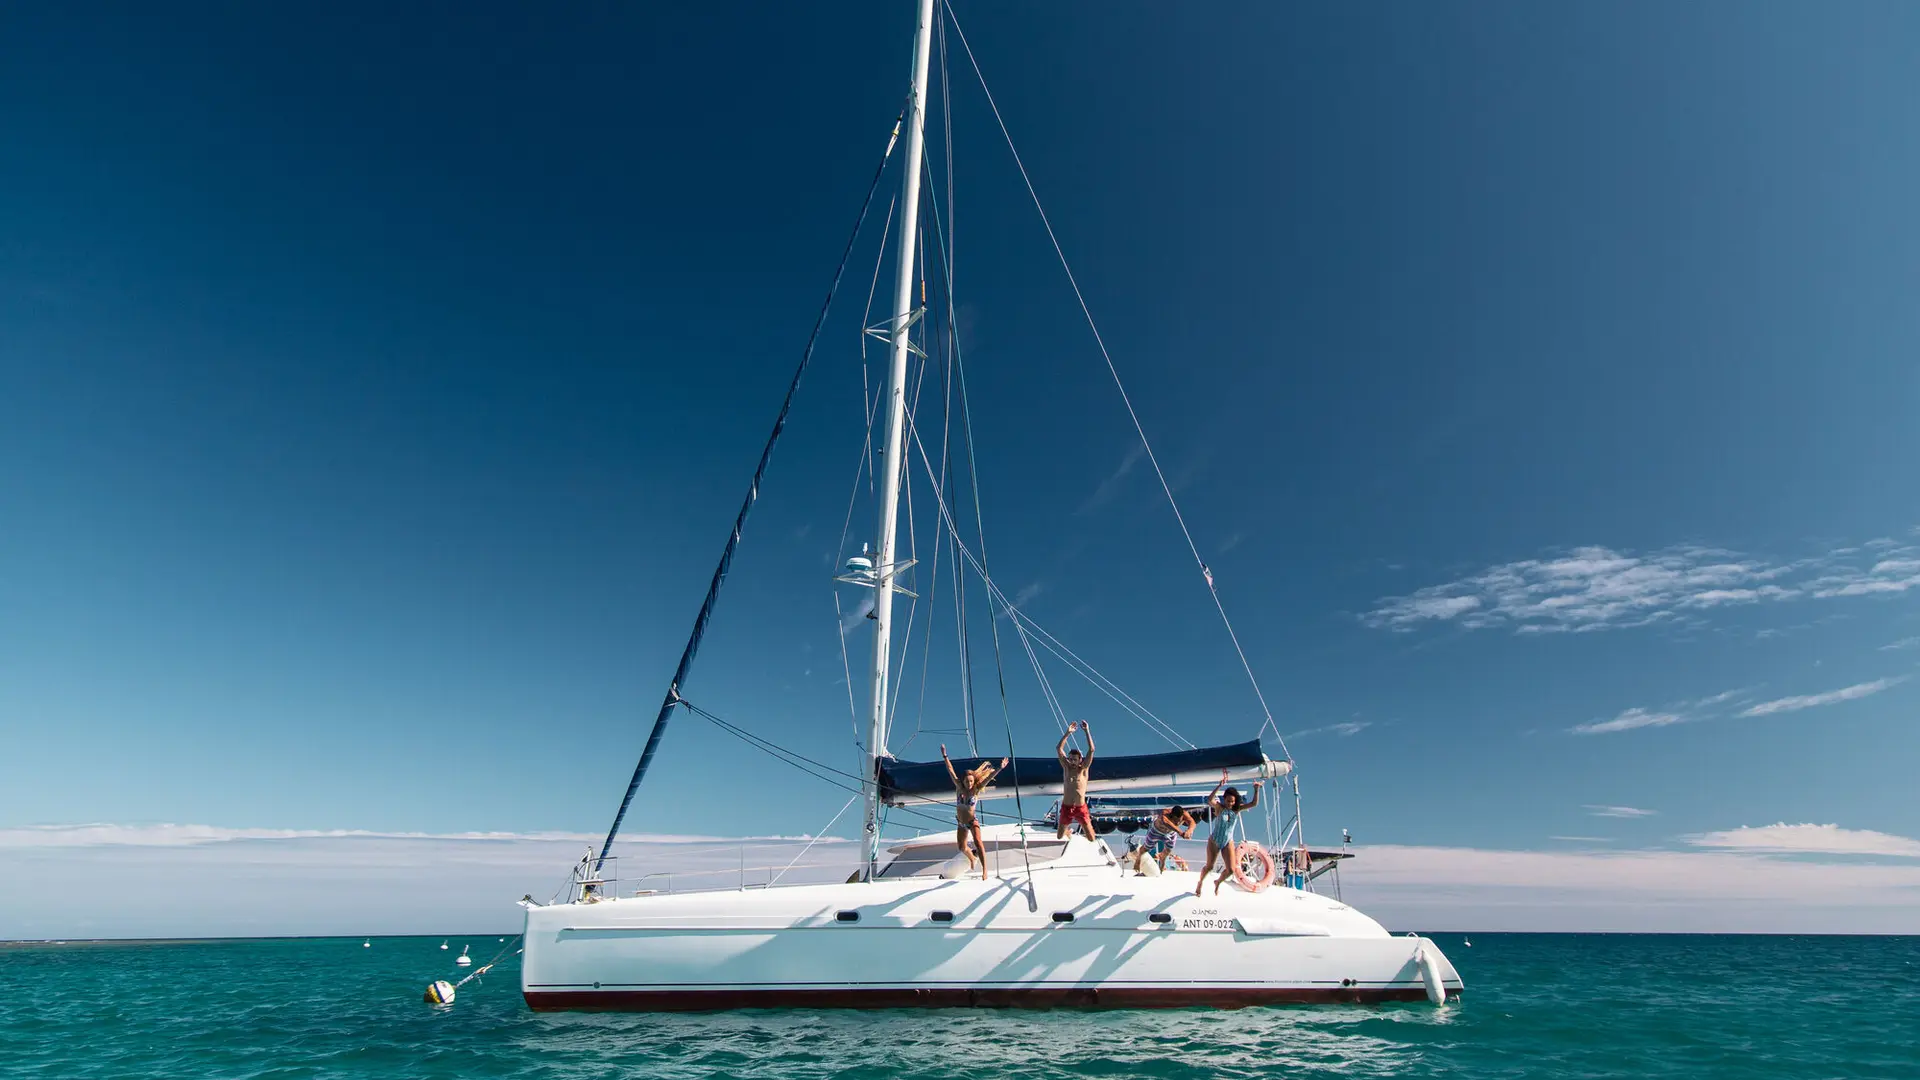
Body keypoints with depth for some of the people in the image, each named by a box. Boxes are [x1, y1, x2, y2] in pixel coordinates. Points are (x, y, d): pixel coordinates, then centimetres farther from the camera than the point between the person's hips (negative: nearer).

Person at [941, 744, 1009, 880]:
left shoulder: (976, 790, -17)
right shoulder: (959, 787, -13)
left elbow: (988, 777, -27)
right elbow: (951, 771, -16)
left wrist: (1000, 768, -37)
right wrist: (944, 756, -20)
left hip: (972, 821, -3)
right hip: (960, 822, 3)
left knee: (978, 842, -25)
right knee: (962, 848, 17)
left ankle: (984, 870, -24)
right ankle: (972, 859, 50)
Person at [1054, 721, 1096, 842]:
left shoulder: (1083, 769, -4)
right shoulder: (1066, 768, 0)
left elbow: (1091, 749, -14)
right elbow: (1059, 748, -9)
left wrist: (1087, 731, -18)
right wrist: (1068, 732, -16)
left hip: (1080, 808, -2)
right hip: (1066, 807, 2)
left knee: (1091, 838, -1)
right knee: (1059, 837, 12)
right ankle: (1067, 831, 47)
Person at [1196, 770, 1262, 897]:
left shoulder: (1237, 809, -10)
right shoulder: (1219, 807, -20)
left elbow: (1254, 803, -18)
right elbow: (1209, 800, -43)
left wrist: (1256, 790, -33)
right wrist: (1219, 786, -52)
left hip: (1228, 842, 3)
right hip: (1214, 841, -3)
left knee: (1230, 869, 0)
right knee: (1209, 867, 7)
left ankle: (1218, 882, 33)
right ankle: (1200, 883, 38)